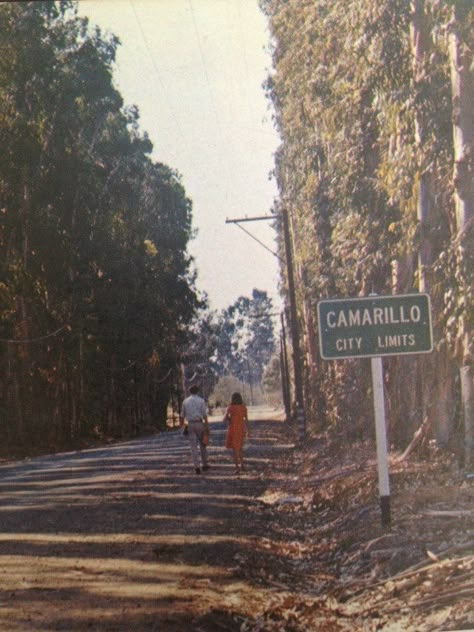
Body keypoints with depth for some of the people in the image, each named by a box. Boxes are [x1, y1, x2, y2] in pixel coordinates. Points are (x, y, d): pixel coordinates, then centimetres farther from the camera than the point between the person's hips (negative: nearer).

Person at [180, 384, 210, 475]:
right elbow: (205, 414, -7)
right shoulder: (201, 401, -2)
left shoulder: (185, 401, 6)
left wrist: (182, 426, 15)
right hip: (199, 424, -1)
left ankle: (197, 467, -7)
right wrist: (207, 426, -5)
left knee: (193, 446, 0)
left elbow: (182, 415, 8)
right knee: (202, 445, 14)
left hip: (190, 425, 1)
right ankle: (205, 464, 20)